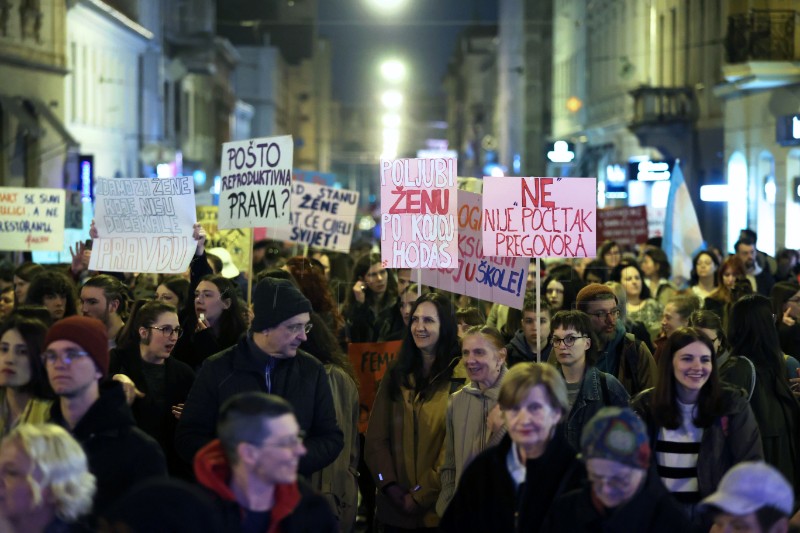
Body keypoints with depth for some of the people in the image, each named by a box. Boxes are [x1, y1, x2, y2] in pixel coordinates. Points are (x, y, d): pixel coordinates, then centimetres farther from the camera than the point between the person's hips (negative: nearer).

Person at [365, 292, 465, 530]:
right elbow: (376, 438, 5)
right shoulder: (396, 376, 10)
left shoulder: (462, 378, -5)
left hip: (438, 509, -4)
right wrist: (390, 486, -9)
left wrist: (421, 495, -12)